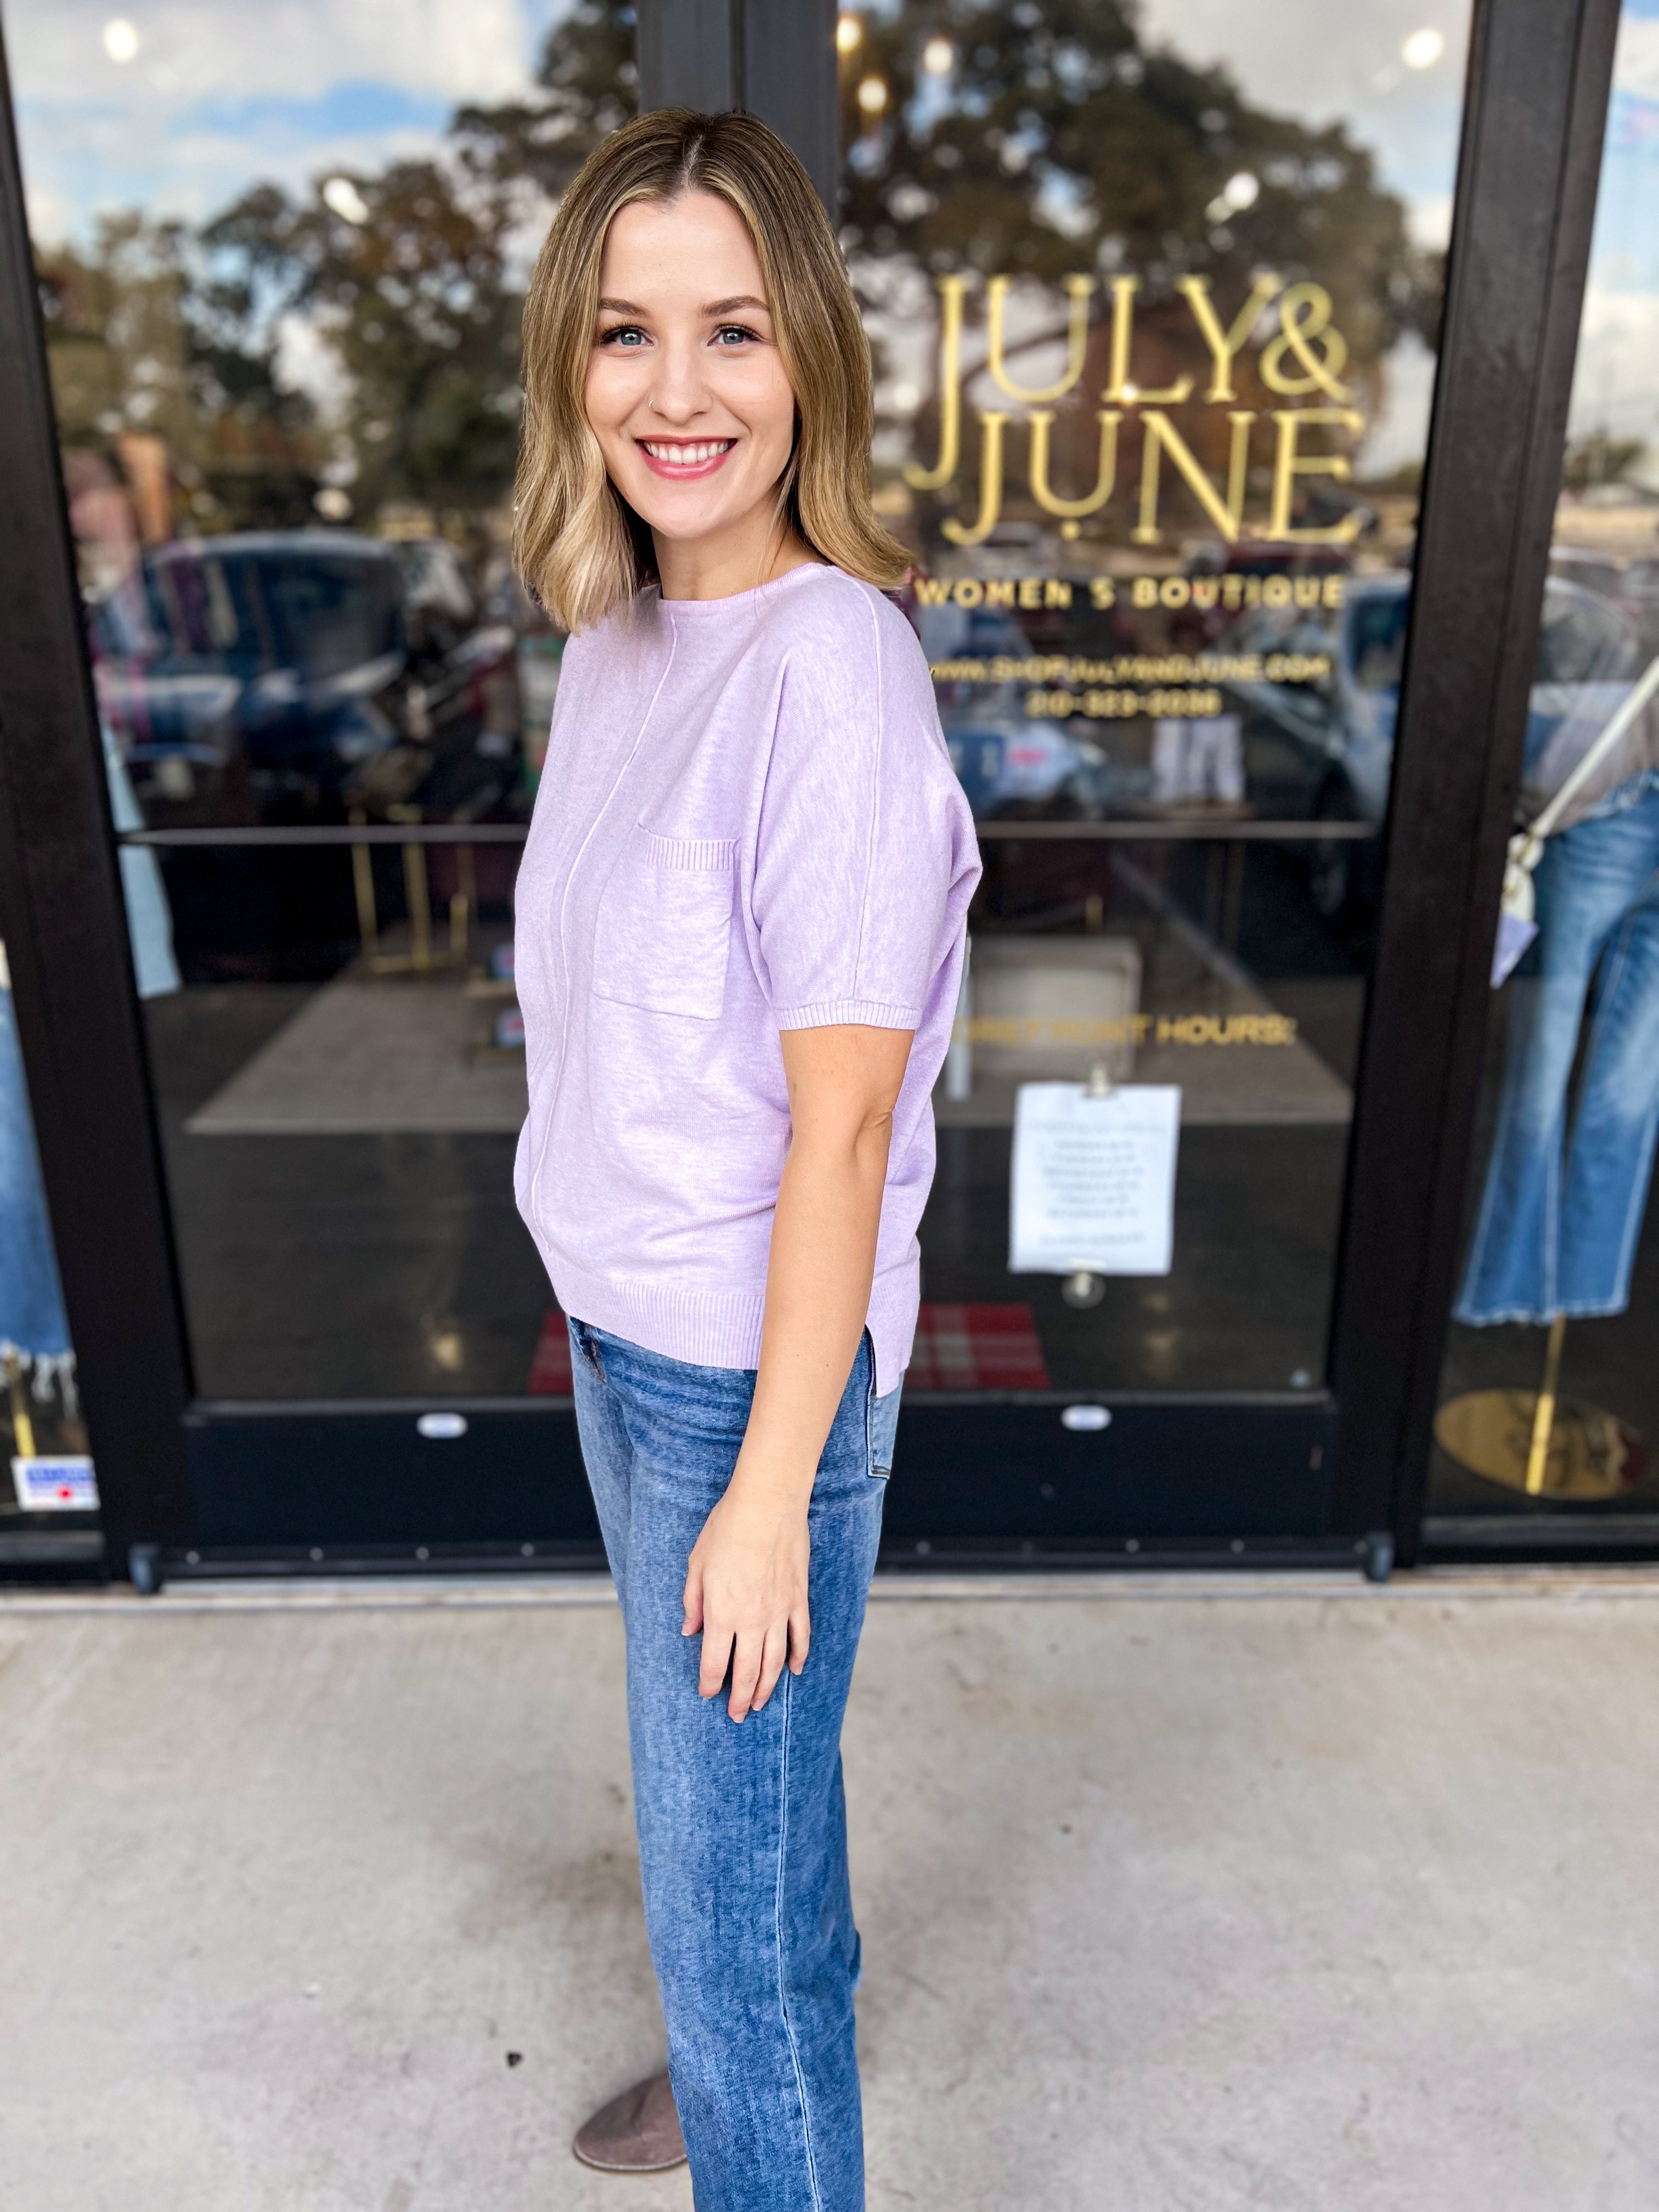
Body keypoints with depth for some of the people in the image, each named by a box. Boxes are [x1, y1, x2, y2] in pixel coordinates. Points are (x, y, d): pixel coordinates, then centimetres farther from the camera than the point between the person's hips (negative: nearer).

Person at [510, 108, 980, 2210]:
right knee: (722, 1774, 29)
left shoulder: (830, 668, -22)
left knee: (725, 1881, 9)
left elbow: (842, 1123, -21)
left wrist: (770, 1486, -16)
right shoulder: (615, 641, 3)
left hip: (755, 1366, -8)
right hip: (623, 1327, 8)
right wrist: (611, 1323, 14)